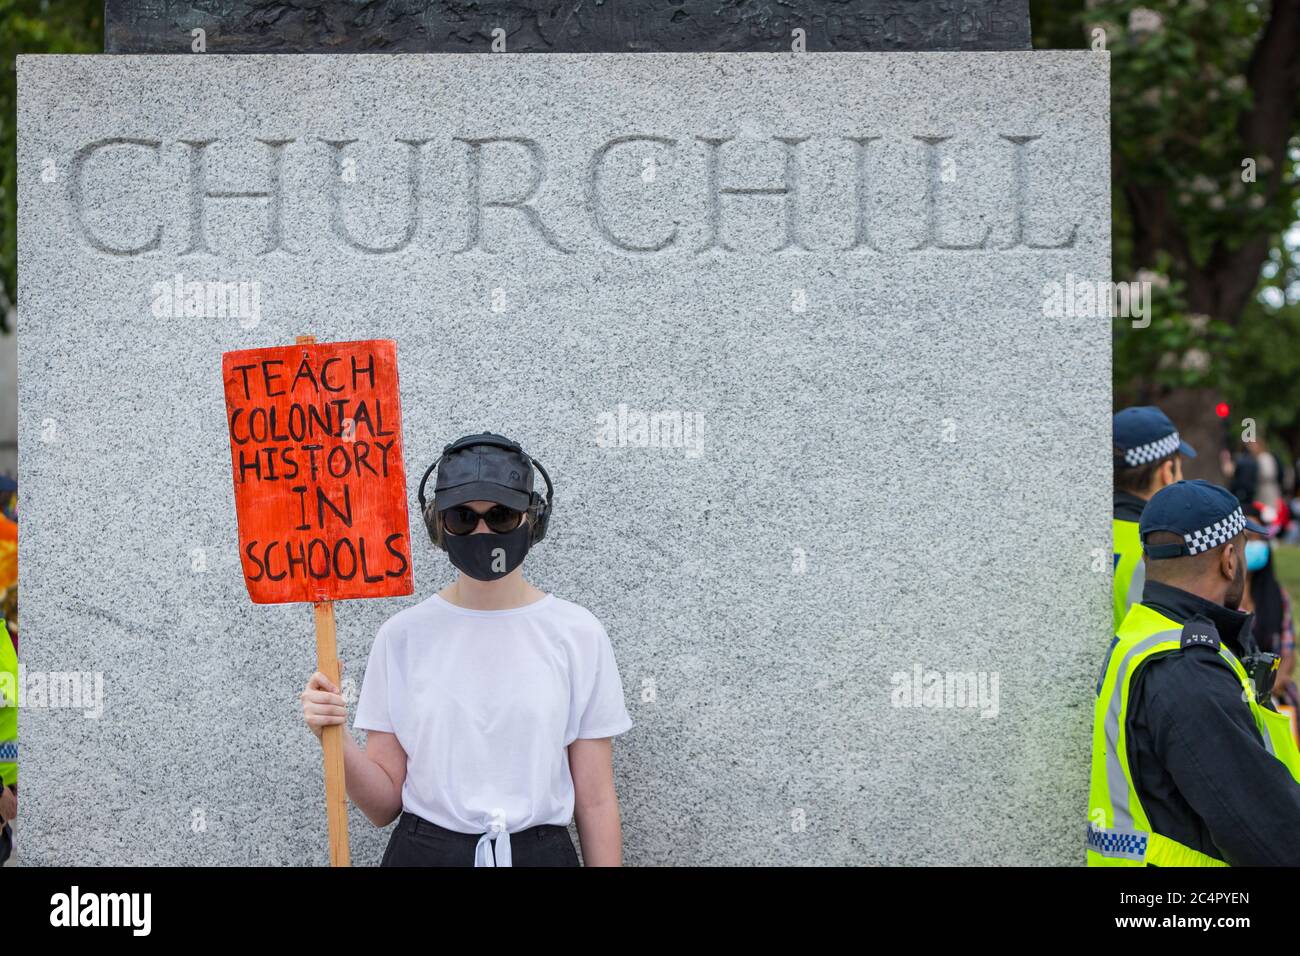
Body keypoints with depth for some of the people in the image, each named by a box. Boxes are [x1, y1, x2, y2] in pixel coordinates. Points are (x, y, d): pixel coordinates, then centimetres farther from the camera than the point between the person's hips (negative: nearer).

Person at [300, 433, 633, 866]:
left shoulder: (578, 634, -4)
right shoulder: (402, 635, -2)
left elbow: (595, 801, -2)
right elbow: (385, 804, -3)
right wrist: (334, 739, -18)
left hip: (541, 852, 0)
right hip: (423, 851, 0)